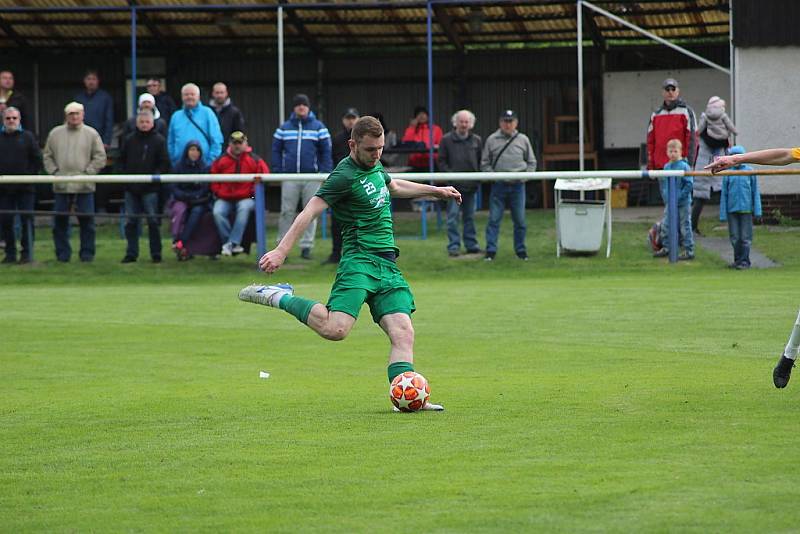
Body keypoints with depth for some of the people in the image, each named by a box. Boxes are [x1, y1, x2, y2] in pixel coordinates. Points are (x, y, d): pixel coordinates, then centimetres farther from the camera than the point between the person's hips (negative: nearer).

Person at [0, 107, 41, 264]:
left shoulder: (27, 137, 4)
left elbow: (37, 159, 4)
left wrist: (30, 176, -7)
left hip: (25, 188, -2)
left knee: (27, 221, -4)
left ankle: (27, 253, 1)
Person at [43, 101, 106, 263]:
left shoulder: (91, 134, 3)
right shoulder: (55, 133, 10)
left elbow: (100, 158, 1)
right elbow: (48, 156, 14)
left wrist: (87, 173, -8)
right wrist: (54, 172, 0)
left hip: (84, 187, -2)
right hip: (61, 186, 2)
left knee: (86, 221, -1)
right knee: (60, 221, 3)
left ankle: (87, 253, 8)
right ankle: (62, 253, 12)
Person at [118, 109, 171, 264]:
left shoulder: (159, 140, -1)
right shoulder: (129, 140, 9)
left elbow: (164, 164, -3)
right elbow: (122, 160, 17)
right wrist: (125, 174, 2)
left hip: (150, 188, -4)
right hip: (131, 188, 4)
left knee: (153, 221, -1)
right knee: (131, 221, 5)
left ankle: (156, 254, 6)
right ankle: (131, 253, 11)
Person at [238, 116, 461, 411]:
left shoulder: (373, 166, 17)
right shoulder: (345, 175, -10)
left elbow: (394, 186, 40)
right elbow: (311, 210, -17)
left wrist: (436, 191, 45)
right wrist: (282, 250, -25)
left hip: (388, 266, 8)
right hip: (360, 262, -8)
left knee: (403, 334, -8)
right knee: (335, 328, -24)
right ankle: (279, 297, -6)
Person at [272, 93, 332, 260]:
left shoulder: (318, 127, 3)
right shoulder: (284, 128, 7)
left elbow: (326, 151, 1)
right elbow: (276, 150, 8)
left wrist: (325, 172, -7)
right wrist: (277, 171, -2)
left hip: (312, 177, -1)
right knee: (287, 212, 2)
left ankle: (306, 246, 10)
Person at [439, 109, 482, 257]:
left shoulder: (476, 141, 9)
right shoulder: (447, 140, 0)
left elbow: (481, 161, 13)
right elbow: (442, 161, 1)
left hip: (471, 185, 3)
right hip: (454, 185, -3)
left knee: (470, 216, 10)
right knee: (453, 216, -5)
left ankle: (471, 244, 16)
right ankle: (454, 246, -3)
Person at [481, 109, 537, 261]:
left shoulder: (523, 140, 8)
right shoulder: (492, 140, 5)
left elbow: (532, 162, 13)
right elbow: (485, 163, 6)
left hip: (517, 186, 1)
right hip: (498, 185, -1)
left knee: (519, 220, 5)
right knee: (494, 219, -4)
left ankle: (521, 250, 15)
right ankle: (491, 250, -1)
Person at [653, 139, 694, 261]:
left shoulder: (684, 166, -12)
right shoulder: (666, 166, 7)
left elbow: (689, 184, -14)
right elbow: (663, 183, 19)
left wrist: (680, 197, -17)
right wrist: (664, 195, 8)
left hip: (683, 203, -6)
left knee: (685, 227, -1)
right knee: (667, 225, 11)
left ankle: (689, 251, 5)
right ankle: (666, 248, 24)